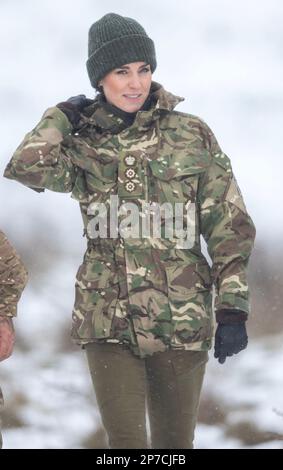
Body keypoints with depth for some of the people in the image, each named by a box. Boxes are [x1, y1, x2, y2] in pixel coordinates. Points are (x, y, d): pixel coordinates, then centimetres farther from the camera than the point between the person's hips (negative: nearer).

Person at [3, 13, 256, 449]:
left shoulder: (192, 135, 2)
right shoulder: (82, 146, 3)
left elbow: (230, 227, 2)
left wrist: (233, 308, -5)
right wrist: (64, 115, -2)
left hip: (182, 321, 0)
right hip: (110, 319, 0)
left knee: (174, 444, 7)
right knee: (125, 443, -5)